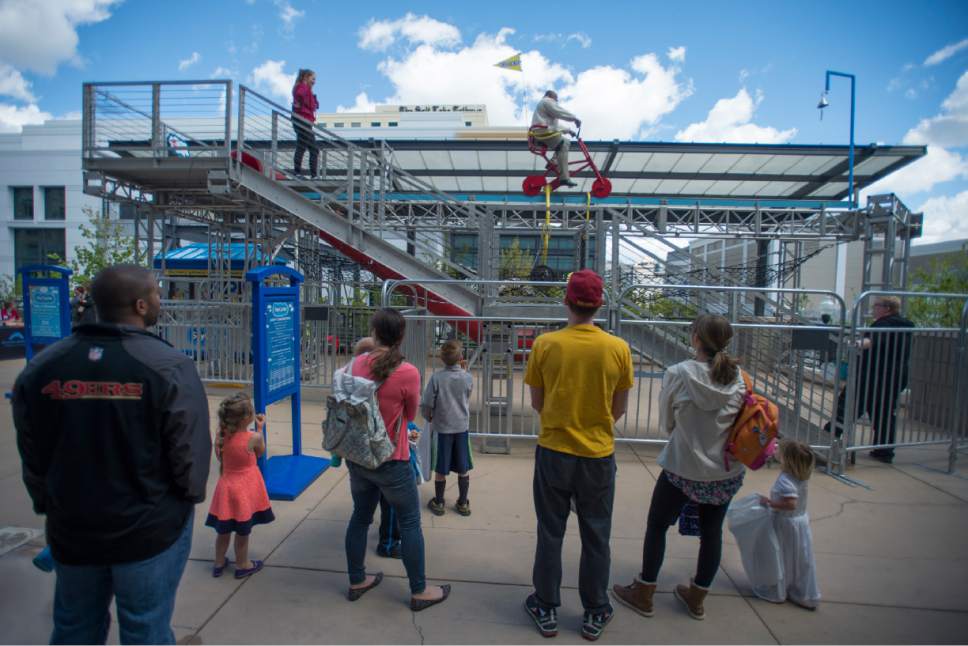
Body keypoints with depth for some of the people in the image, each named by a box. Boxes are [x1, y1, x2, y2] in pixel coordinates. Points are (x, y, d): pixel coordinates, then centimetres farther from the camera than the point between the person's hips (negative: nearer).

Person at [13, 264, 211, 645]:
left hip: (71, 529, 5)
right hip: (151, 529, -4)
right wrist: (189, 496, 3)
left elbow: (31, 456, 5)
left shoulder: (40, 368, -4)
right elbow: (191, 451, -17)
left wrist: (50, 507, 20)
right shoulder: (169, 367, -20)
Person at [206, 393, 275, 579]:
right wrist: (260, 428, 1)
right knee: (242, 531, 14)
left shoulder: (221, 435, -12)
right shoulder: (253, 438, -24)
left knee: (224, 529, 21)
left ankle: (219, 563, 38)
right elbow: (260, 452, -3)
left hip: (227, 486, 4)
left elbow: (219, 456, 3)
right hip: (245, 489, -4)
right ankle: (242, 565, 30)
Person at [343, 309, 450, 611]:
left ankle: (357, 581, 37)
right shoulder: (408, 372, -20)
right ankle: (419, 591, 23)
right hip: (390, 461, -5)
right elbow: (410, 415, -4)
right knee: (410, 524, 10)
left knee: (360, 517, 21)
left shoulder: (358, 363, -7)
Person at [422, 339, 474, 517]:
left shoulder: (436, 378, -15)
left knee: (440, 469, 12)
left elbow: (426, 404, -13)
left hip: (442, 428, -1)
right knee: (463, 469, 14)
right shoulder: (468, 378, -9)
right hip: (462, 427, 2)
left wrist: (429, 417, 9)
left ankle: (438, 503, 26)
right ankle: (462, 504, 25)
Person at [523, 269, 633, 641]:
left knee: (550, 533, 15)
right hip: (598, 456, 1)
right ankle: (595, 615, 33)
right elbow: (619, 409, 0)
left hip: (553, 452, 0)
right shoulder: (618, 348, -10)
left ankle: (546, 611, 31)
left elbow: (537, 403, -2)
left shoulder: (545, 345, -12)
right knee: (595, 537, 17)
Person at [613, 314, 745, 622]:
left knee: (657, 526, 14)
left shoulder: (679, 373, -18)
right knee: (712, 530, 19)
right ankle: (697, 597, 37)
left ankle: (643, 594, 28)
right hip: (727, 471, 4)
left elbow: (666, 422, -6)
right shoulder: (738, 376, -8)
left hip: (684, 467, -4)